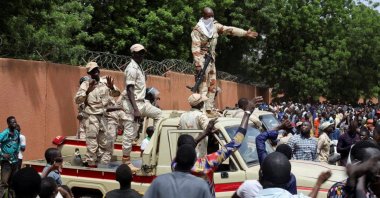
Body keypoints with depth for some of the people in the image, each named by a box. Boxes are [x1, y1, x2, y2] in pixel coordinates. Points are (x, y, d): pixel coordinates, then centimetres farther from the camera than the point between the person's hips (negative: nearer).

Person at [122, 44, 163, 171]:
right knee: (130, 133, -5)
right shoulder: (131, 69, -15)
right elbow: (129, 90, -22)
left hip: (142, 102, 10)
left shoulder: (139, 67, 13)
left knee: (158, 113, 18)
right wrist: (135, 110, -27)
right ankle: (126, 162, 2)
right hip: (133, 104, -10)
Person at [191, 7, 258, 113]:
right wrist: (198, 64, -23)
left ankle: (209, 109, 13)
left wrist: (245, 33, 4)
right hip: (202, 60, -7)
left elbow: (229, 30, 9)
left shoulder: (215, 26, 5)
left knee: (212, 86, 8)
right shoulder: (197, 30, -14)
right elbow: (195, 48, -17)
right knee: (203, 86, -12)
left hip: (211, 60, 8)